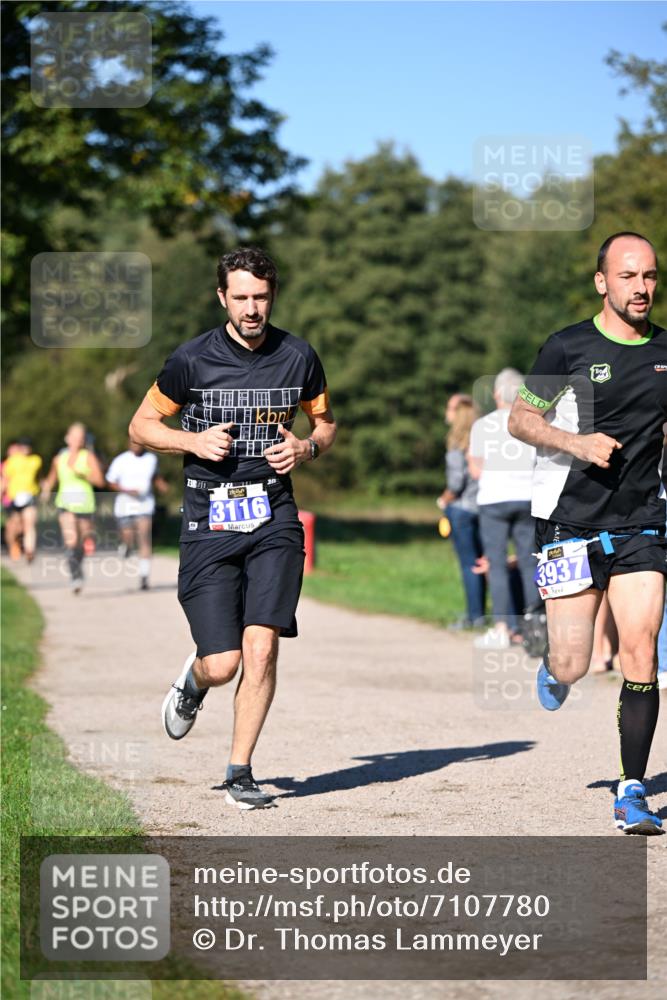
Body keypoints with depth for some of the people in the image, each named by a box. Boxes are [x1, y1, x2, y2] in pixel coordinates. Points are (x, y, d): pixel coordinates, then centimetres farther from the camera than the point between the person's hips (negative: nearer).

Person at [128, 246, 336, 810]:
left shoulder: (298, 357, 4)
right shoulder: (192, 360, -3)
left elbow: (326, 423, 19)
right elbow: (141, 427, 7)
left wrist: (306, 449, -3)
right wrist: (194, 440, -11)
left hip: (273, 516, 1)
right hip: (209, 521, -1)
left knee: (261, 648, -13)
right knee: (224, 664, -7)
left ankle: (240, 773, 1)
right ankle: (194, 680, 31)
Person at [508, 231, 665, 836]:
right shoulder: (568, 348, -5)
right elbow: (520, 419, 1)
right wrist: (576, 443, -14)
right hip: (571, 522, -2)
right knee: (572, 667, -2)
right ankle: (553, 668, 37)